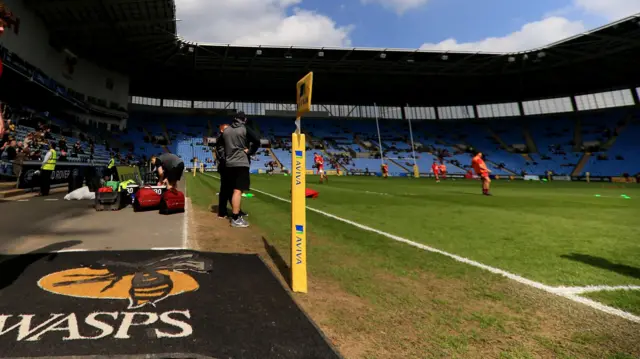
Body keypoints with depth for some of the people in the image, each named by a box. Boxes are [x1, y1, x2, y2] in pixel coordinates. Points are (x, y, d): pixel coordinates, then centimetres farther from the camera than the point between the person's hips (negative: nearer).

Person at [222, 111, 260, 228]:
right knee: (238, 190, -8)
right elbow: (257, 141, -17)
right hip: (241, 163, -6)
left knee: (233, 190, 17)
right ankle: (235, 218, -8)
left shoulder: (226, 130, 12)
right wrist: (250, 151, -6)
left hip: (228, 164, 7)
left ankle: (236, 212, 29)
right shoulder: (245, 129, -5)